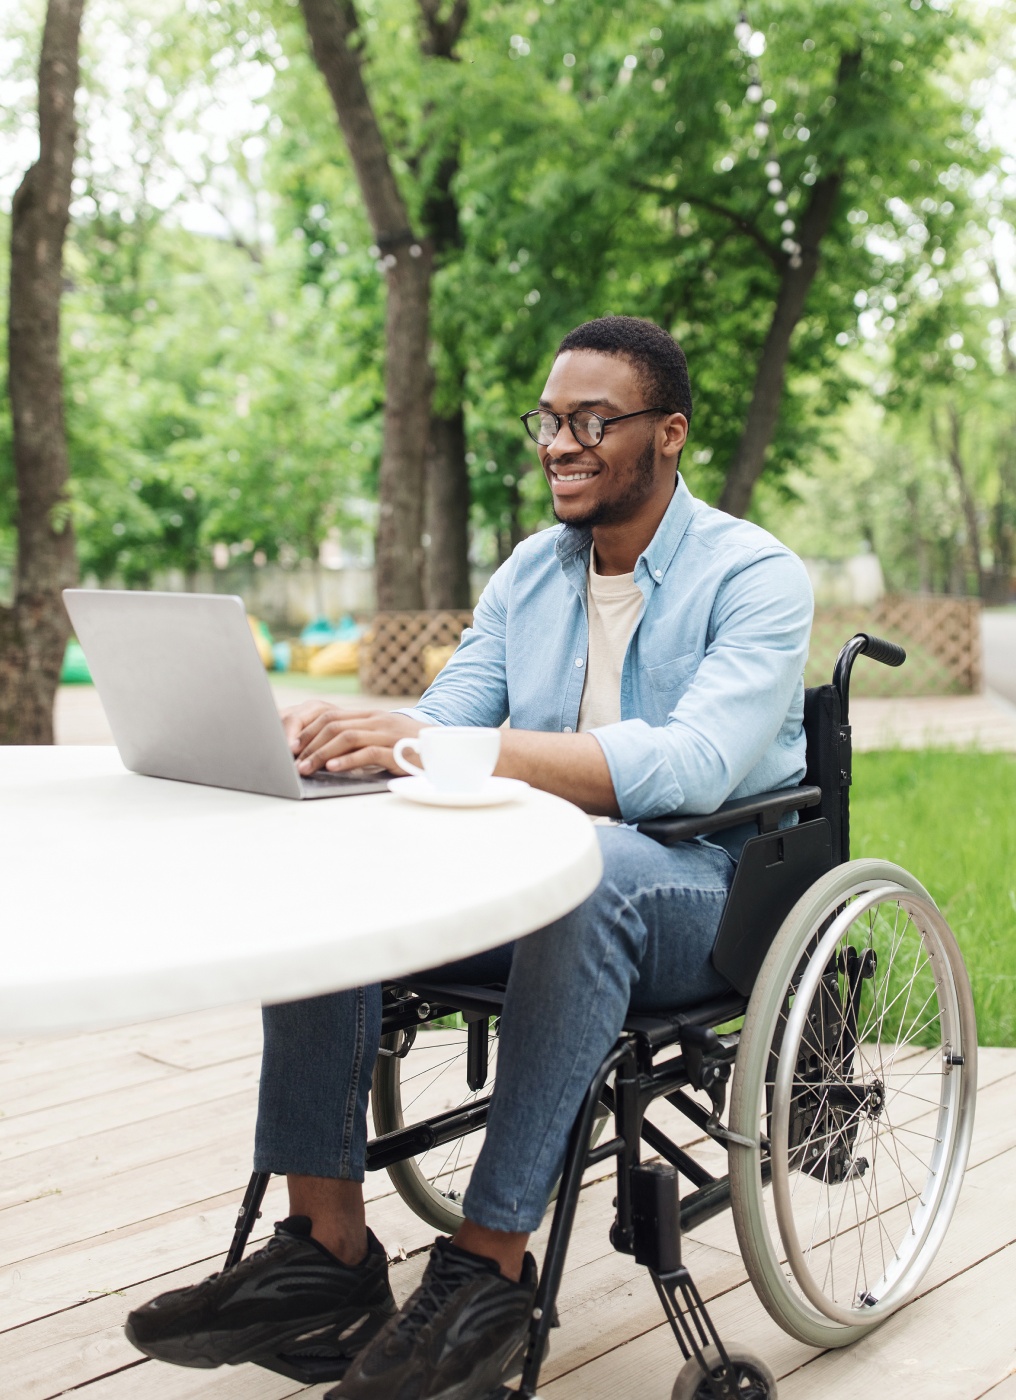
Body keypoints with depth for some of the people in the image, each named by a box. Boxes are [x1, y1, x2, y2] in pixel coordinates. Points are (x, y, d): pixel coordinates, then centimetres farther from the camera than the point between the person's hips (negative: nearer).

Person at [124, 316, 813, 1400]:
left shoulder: (755, 576, -10)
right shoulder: (528, 571, 12)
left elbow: (695, 764, -27)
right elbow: (449, 711, 5)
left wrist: (441, 749, -36)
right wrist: (344, 735, -21)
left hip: (702, 888, -6)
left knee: (588, 865, -39)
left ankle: (489, 1268, -29)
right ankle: (326, 1247, -16)